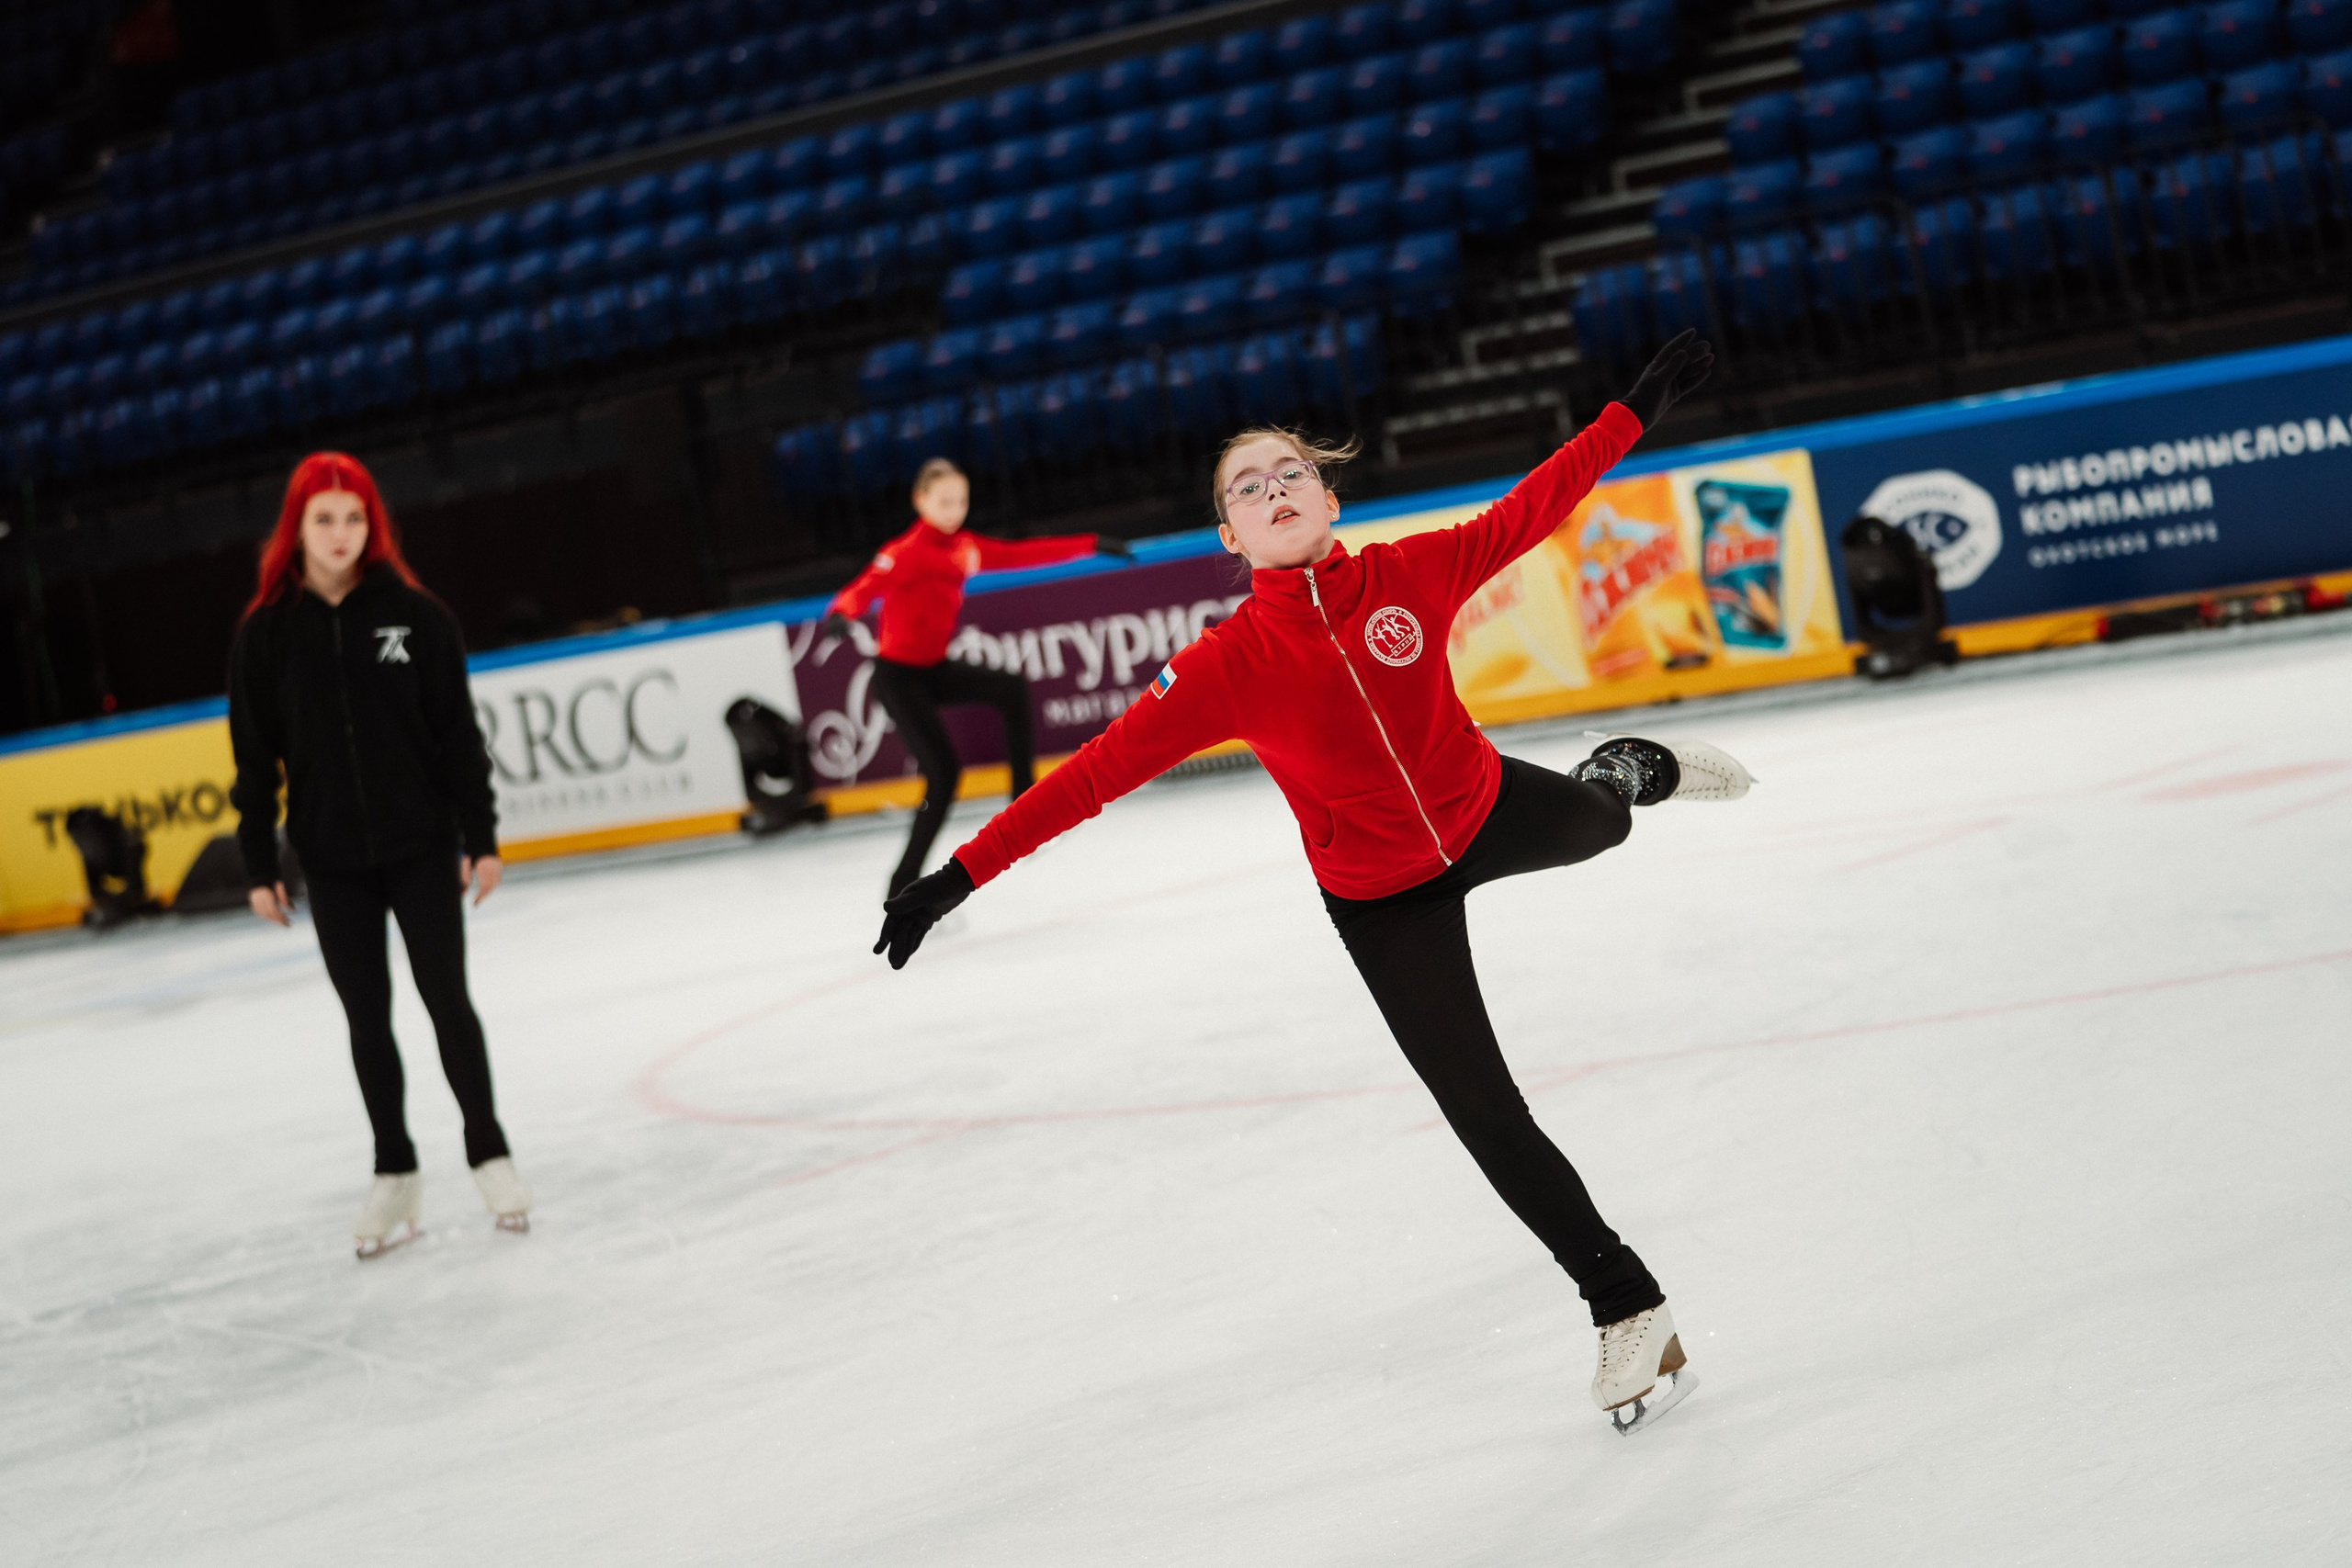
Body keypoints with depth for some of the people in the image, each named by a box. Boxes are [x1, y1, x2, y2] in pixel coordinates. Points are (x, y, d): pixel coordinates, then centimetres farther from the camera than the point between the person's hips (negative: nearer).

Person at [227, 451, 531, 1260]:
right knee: (367, 1017, 8)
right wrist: (259, 867, 1)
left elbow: (456, 732, -3)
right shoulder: (266, 631, -3)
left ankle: (489, 1154, 16)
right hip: (333, 861, 1)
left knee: (447, 1001, 1)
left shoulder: (413, 614, -6)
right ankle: (395, 1178, 20)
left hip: (421, 847, -1)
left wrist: (480, 838, -4)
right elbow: (254, 757, 1)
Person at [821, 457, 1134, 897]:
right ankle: (904, 886, -5)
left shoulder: (965, 547, 2)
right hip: (898, 675, -8)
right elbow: (868, 586, -37)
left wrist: (1091, 545, 11)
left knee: (1012, 689, -6)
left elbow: (1024, 554, 9)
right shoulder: (907, 552, -21)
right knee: (943, 771, -14)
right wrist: (840, 613, -60)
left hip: (934, 668, 8)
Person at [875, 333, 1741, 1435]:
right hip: (1382, 900, -2)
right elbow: (1100, 770, -27)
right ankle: (1627, 1308, 16)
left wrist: (1640, 407, -1)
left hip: (1489, 812, 2)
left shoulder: (1412, 576, -20)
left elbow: (1532, 507, -7)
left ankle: (1628, 774, 73)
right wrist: (962, 873, -31)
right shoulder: (1231, 662, -25)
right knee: (1485, 1115, -1)